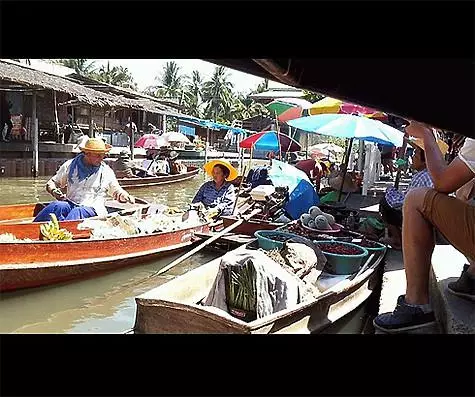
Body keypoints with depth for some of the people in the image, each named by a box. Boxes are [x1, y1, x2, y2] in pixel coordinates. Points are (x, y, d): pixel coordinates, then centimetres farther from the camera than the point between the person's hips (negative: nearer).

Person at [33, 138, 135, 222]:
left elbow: (117, 192, 22)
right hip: (71, 204, 2)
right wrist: (54, 191, -3)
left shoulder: (107, 172, 11)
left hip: (92, 209, -1)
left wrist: (126, 196, -1)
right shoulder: (70, 165, 11)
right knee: (57, 206, -33)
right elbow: (52, 183, 20)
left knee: (76, 213, -36)